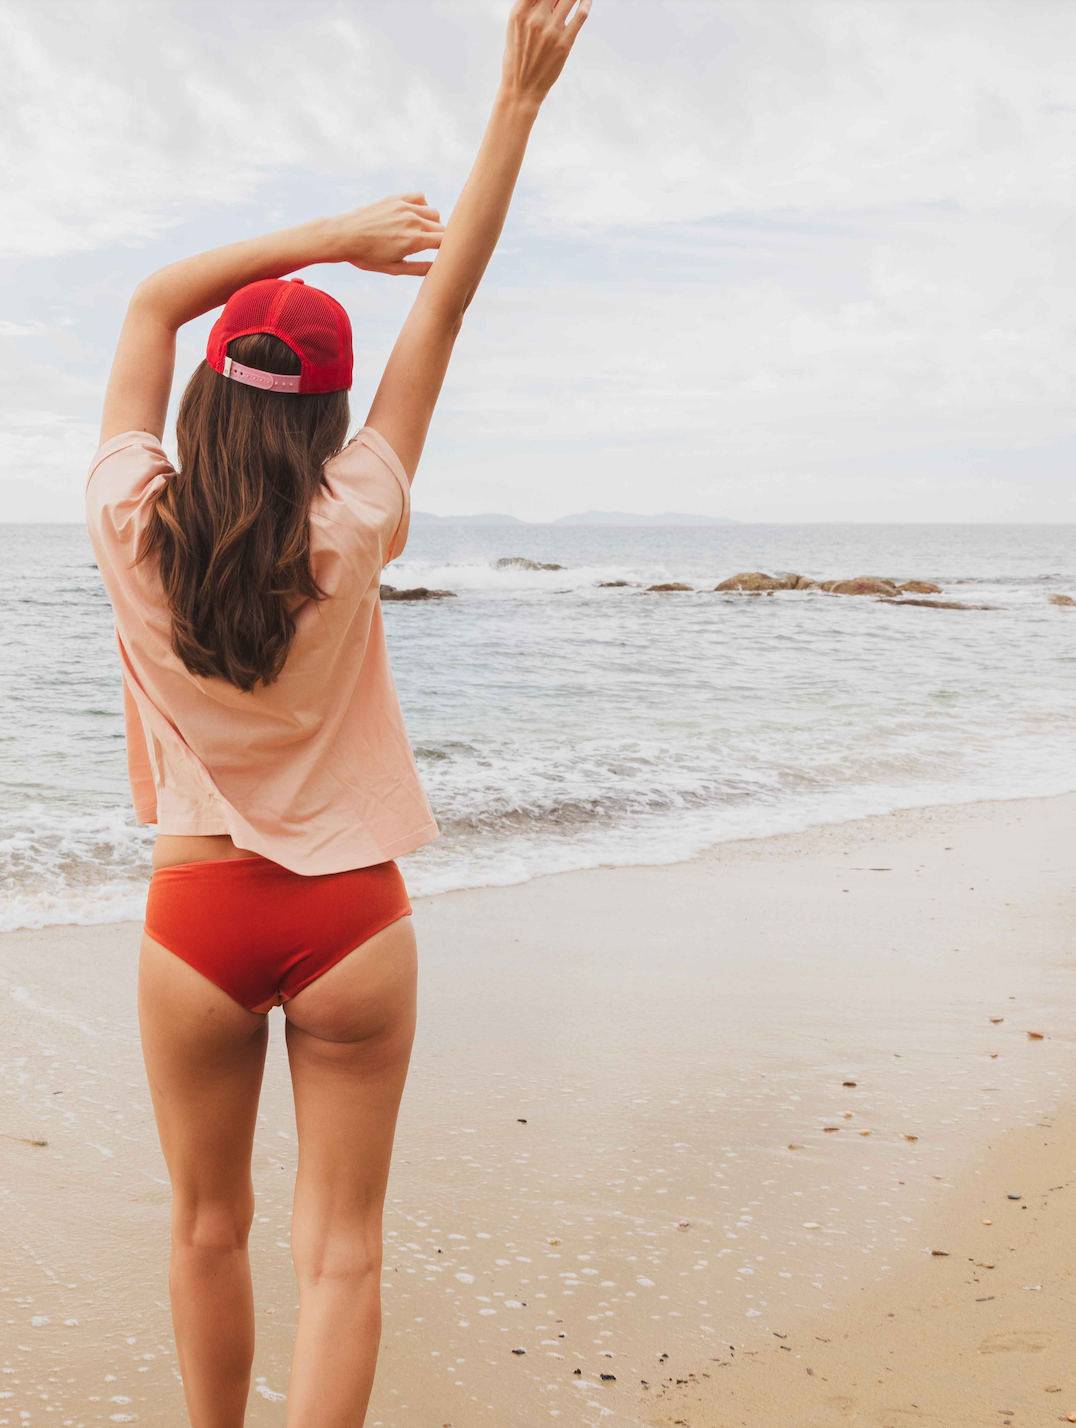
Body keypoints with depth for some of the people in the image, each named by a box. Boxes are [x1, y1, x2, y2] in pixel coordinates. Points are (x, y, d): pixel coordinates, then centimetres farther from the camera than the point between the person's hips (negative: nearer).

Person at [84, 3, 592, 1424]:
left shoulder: (131, 523, -10)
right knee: (341, 1249, 7)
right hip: (348, 919, -1)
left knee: (210, 1227, 19)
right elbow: (445, 307, -8)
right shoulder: (348, 531, -13)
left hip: (197, 917, 2)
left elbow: (153, 304, 3)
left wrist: (329, 235, 2)